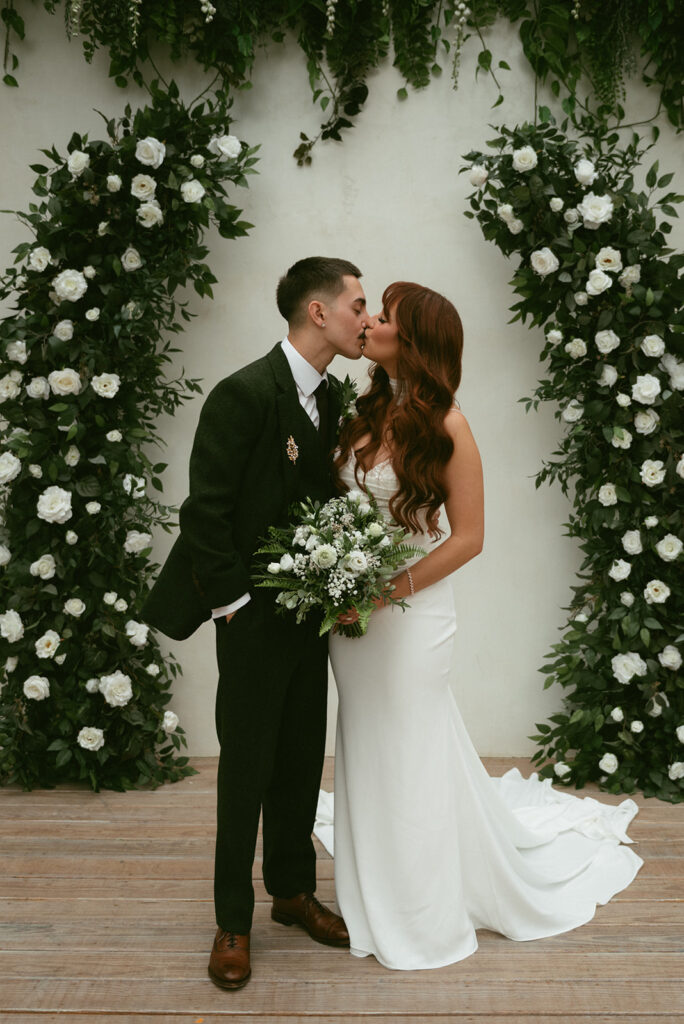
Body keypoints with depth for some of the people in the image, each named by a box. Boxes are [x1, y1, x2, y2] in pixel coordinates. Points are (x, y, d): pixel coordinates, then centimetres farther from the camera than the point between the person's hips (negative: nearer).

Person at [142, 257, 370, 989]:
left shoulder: (329, 396, 7)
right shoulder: (244, 393, -17)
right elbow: (206, 513, -17)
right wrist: (234, 603, -15)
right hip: (254, 618, -7)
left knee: (302, 761, 16)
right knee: (247, 769, 5)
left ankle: (294, 892, 34)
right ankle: (233, 922, 22)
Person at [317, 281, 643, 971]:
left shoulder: (445, 424, -13)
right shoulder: (366, 414, 3)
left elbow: (468, 537, -12)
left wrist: (388, 591, -17)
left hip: (410, 610, -5)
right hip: (352, 608, 5)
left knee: (409, 756, 7)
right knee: (367, 755, 17)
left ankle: (424, 921, 28)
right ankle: (375, 901, 37)